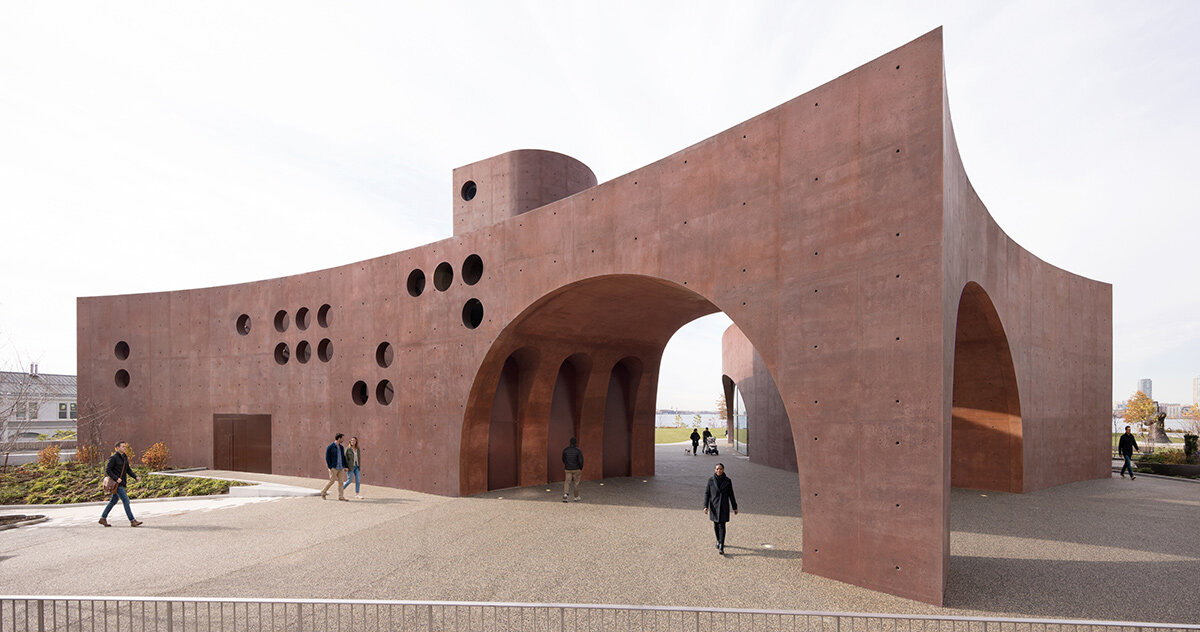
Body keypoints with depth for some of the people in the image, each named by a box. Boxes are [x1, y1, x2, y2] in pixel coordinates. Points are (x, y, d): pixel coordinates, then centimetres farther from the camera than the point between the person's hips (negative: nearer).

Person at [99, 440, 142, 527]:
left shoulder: (124, 457, 11)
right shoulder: (113, 458, -13)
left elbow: (128, 469, 16)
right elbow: (107, 470, -15)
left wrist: (135, 476, 4)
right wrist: (116, 478, -23)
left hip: (121, 483, 9)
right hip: (117, 483, -9)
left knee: (113, 501, 18)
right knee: (126, 500, -10)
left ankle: (103, 518, 30)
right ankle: (132, 521, -10)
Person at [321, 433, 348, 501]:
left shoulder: (341, 447, 12)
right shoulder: (330, 447, -8)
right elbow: (327, 458, -10)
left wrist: (345, 466, 9)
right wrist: (330, 467, -16)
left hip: (340, 468, 6)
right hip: (333, 468, -6)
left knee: (340, 482, 2)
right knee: (332, 481, -4)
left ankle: (340, 496, 3)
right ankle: (323, 492, 18)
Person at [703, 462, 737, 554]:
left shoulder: (727, 481, -6)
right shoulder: (711, 480, -5)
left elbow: (731, 494, 2)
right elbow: (707, 493, -3)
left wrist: (735, 507, 5)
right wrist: (705, 506, -11)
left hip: (724, 506, -1)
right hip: (714, 506, 1)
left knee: (722, 525, -8)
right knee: (716, 525, 12)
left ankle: (721, 547, -6)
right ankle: (718, 541, 36)